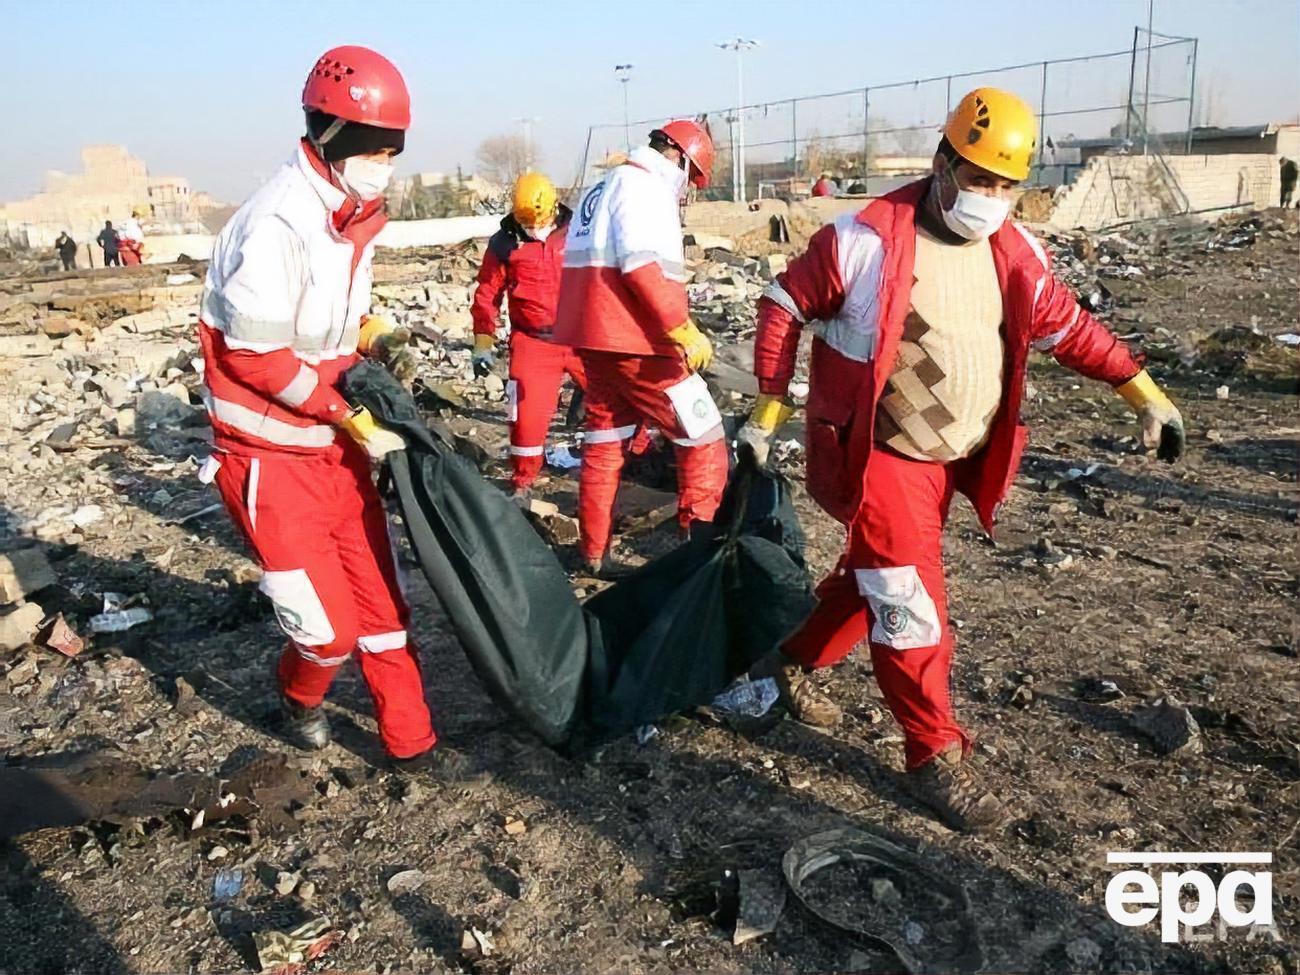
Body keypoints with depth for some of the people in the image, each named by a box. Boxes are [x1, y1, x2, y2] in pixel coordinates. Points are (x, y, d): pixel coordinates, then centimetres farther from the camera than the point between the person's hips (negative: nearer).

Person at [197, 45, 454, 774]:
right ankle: (300, 695, 34)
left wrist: (377, 335, -1)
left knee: (382, 597, 11)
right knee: (329, 626, -1)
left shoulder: (352, 215, 5)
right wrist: (350, 415, -19)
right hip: (270, 454, -8)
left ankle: (410, 740, 26)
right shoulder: (278, 225, -23)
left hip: (335, 442, 8)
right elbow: (253, 355, -22)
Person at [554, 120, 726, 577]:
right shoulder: (645, 185, -9)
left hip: (595, 339, 10)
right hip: (636, 343, -10)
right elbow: (642, 265, -23)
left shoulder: (603, 187, 22)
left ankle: (593, 554, 22)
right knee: (704, 438, -2)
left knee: (604, 446, 16)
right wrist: (684, 329, -24)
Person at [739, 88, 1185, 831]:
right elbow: (785, 307, -8)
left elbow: (1069, 328, 12)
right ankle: (937, 755, 11)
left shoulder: (1016, 252, 0)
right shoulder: (867, 239, -16)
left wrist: (1144, 392, 7)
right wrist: (769, 409, -8)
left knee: (877, 578, 19)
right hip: (881, 456, -6)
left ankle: (796, 660, 42)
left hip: (956, 458, 6)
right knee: (910, 602, -5)